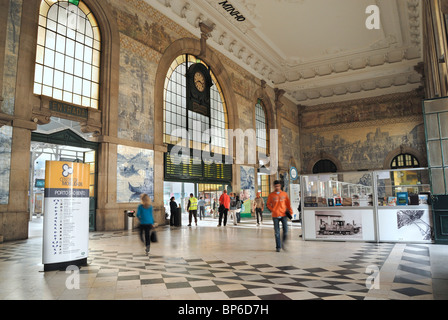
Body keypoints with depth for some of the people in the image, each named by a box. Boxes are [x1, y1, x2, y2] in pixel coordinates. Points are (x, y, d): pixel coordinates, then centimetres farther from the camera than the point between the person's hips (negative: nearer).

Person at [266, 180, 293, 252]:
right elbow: (268, 204, 8)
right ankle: (278, 247, 13)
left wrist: (290, 211, 4)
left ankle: (283, 241, 18)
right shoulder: (271, 195, 2)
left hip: (283, 215, 1)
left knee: (285, 230, -8)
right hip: (275, 216, -1)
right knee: (277, 232, 2)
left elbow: (288, 203, 12)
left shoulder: (284, 194, 6)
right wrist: (272, 210, -5)